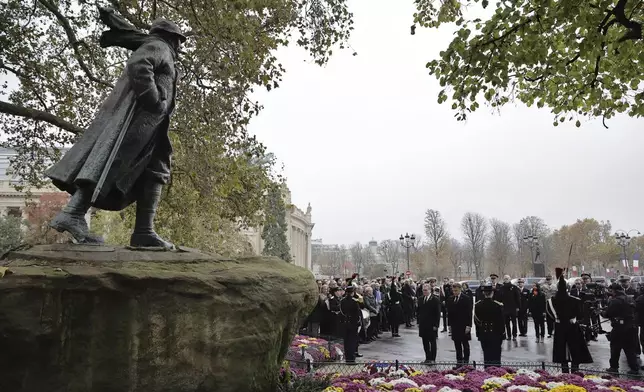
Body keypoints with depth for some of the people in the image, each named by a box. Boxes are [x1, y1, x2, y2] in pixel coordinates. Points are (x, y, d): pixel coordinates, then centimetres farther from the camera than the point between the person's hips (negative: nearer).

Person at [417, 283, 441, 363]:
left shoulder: (436, 300, -9)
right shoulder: (420, 299, 8)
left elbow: (438, 313, -10)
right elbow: (418, 312, 14)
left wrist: (436, 325, -13)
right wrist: (418, 322, 9)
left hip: (432, 325, -5)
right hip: (423, 325, 5)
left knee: (432, 342, 5)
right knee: (425, 342, 10)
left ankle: (432, 358, 13)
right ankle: (427, 358, 20)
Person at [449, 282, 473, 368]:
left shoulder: (466, 299, -7)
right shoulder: (451, 300, 9)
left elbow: (469, 313, -10)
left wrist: (468, 326, -15)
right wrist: (450, 325, 9)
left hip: (464, 326, -5)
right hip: (455, 326, 5)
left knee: (465, 344, 4)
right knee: (457, 345, 9)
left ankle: (466, 362, 12)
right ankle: (459, 362, 15)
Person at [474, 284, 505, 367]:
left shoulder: (477, 305, -5)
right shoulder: (498, 305, -14)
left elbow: (476, 321, 2)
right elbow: (502, 321, -7)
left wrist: (479, 333, 12)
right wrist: (502, 334, 4)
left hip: (483, 334, 3)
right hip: (495, 334, -3)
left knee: (486, 355, 13)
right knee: (496, 356, 7)